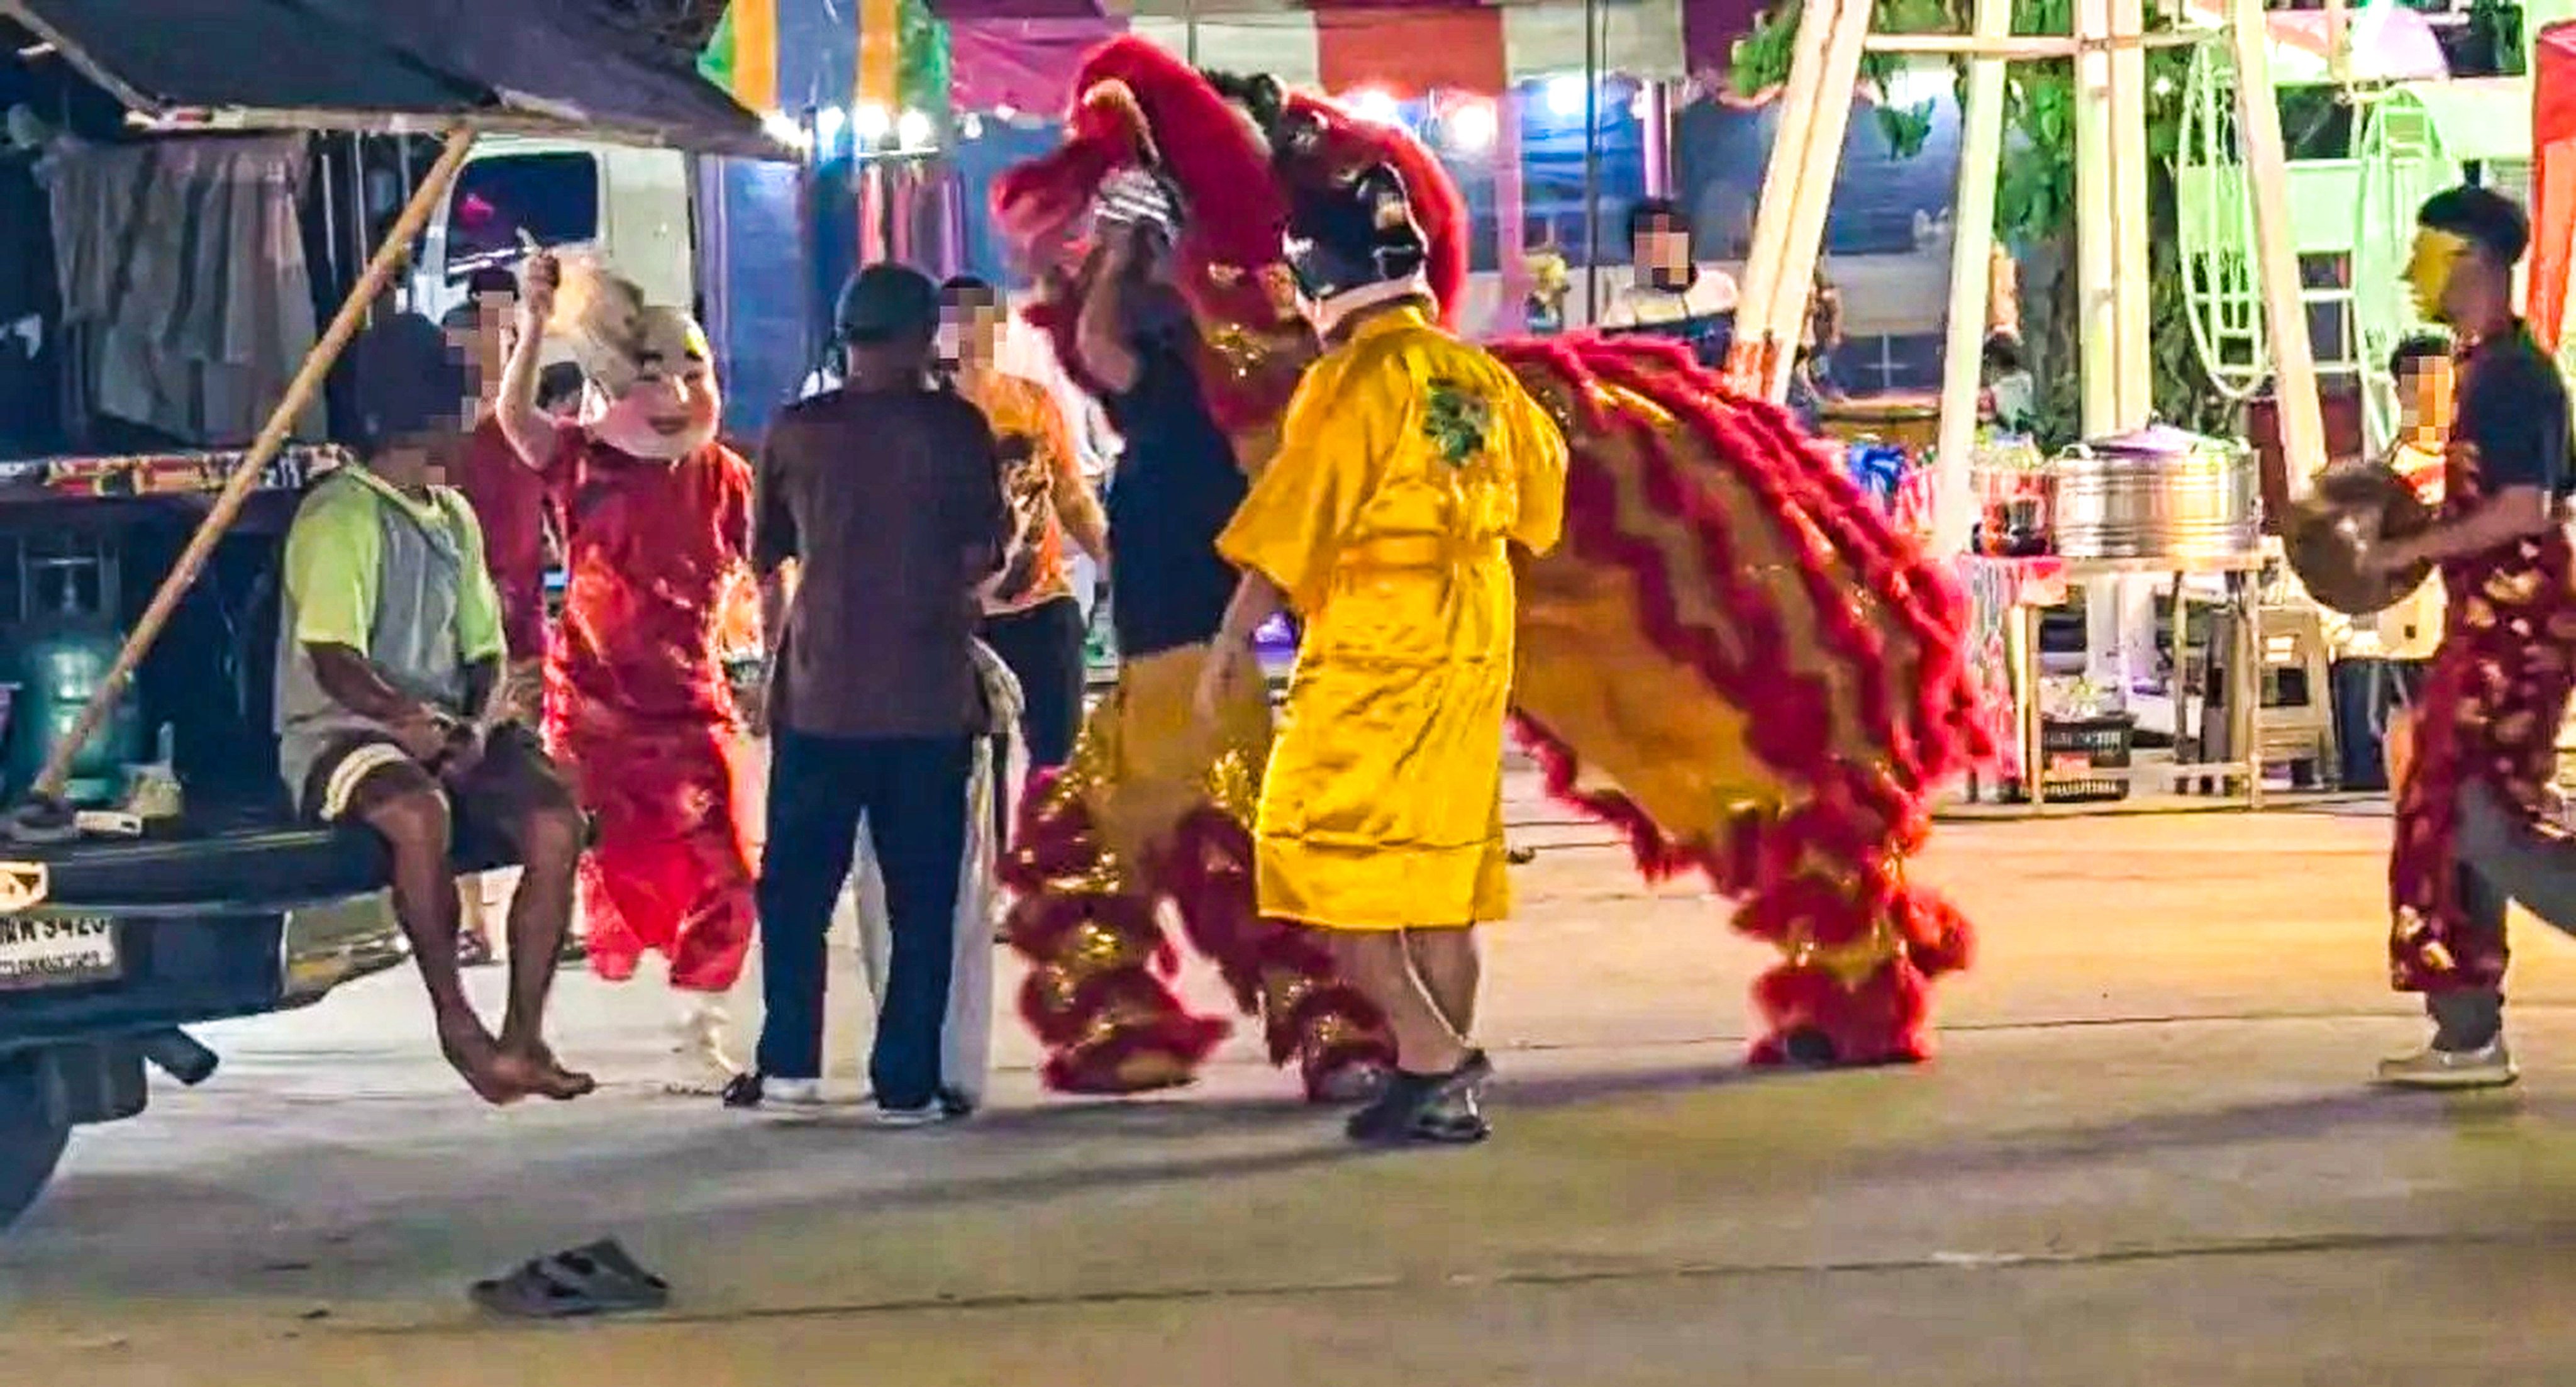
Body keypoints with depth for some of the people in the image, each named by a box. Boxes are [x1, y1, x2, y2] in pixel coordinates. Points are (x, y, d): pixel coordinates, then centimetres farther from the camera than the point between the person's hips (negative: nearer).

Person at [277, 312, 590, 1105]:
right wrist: (402, 718, -33)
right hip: (340, 732, -7)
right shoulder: (340, 516, -8)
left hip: (449, 731, 7)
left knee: (556, 824, -17)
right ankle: (456, 1022, -25)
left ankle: (523, 1037, -13)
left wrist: (479, 725, -5)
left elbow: (486, 651, 16)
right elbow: (333, 660, -17)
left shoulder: (453, 518, 18)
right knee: (421, 815, -38)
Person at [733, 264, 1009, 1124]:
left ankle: (789, 1062, 9)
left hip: (818, 696, 1)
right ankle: (908, 1082, 2)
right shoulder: (956, 428, -3)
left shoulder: (796, 431, 2)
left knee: (796, 886, 11)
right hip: (931, 697, -1)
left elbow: (768, 564, 9)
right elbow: (981, 560, -1)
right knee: (922, 897, 4)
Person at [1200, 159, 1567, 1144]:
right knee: (1441, 861, 13)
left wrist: (1233, 643, -11)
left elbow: (1291, 526, -16)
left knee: (1325, 859, -2)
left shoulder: (1355, 380, -14)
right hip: (1472, 650, 8)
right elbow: (1542, 475, 24)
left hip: (1371, 653, -8)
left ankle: (1428, 1055, -11)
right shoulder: (1480, 377, 8)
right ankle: (1447, 1084, 15)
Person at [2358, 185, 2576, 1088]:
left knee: (2485, 819, -13)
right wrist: (2416, 540, 14)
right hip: (2489, 628, 10)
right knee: (2445, 818, 9)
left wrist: (2410, 549, -17)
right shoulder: (2489, 369, 16)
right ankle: (2468, 1038, 11)